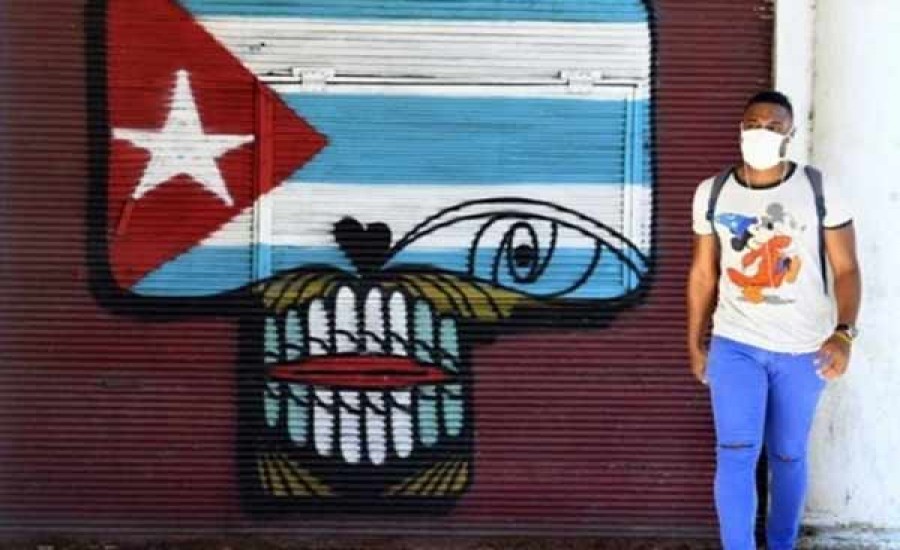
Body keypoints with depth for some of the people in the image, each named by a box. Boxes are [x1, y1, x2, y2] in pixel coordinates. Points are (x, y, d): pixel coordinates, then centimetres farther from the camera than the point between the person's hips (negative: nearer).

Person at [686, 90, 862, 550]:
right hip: (735, 344, 1)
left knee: (788, 456, 11)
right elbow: (703, 273, 9)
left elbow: (846, 269, -6)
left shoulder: (819, 190, -6)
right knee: (735, 455, -10)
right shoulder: (712, 193, 0)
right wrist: (695, 344, 11)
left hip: (803, 350, 0)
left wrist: (843, 333, -21)